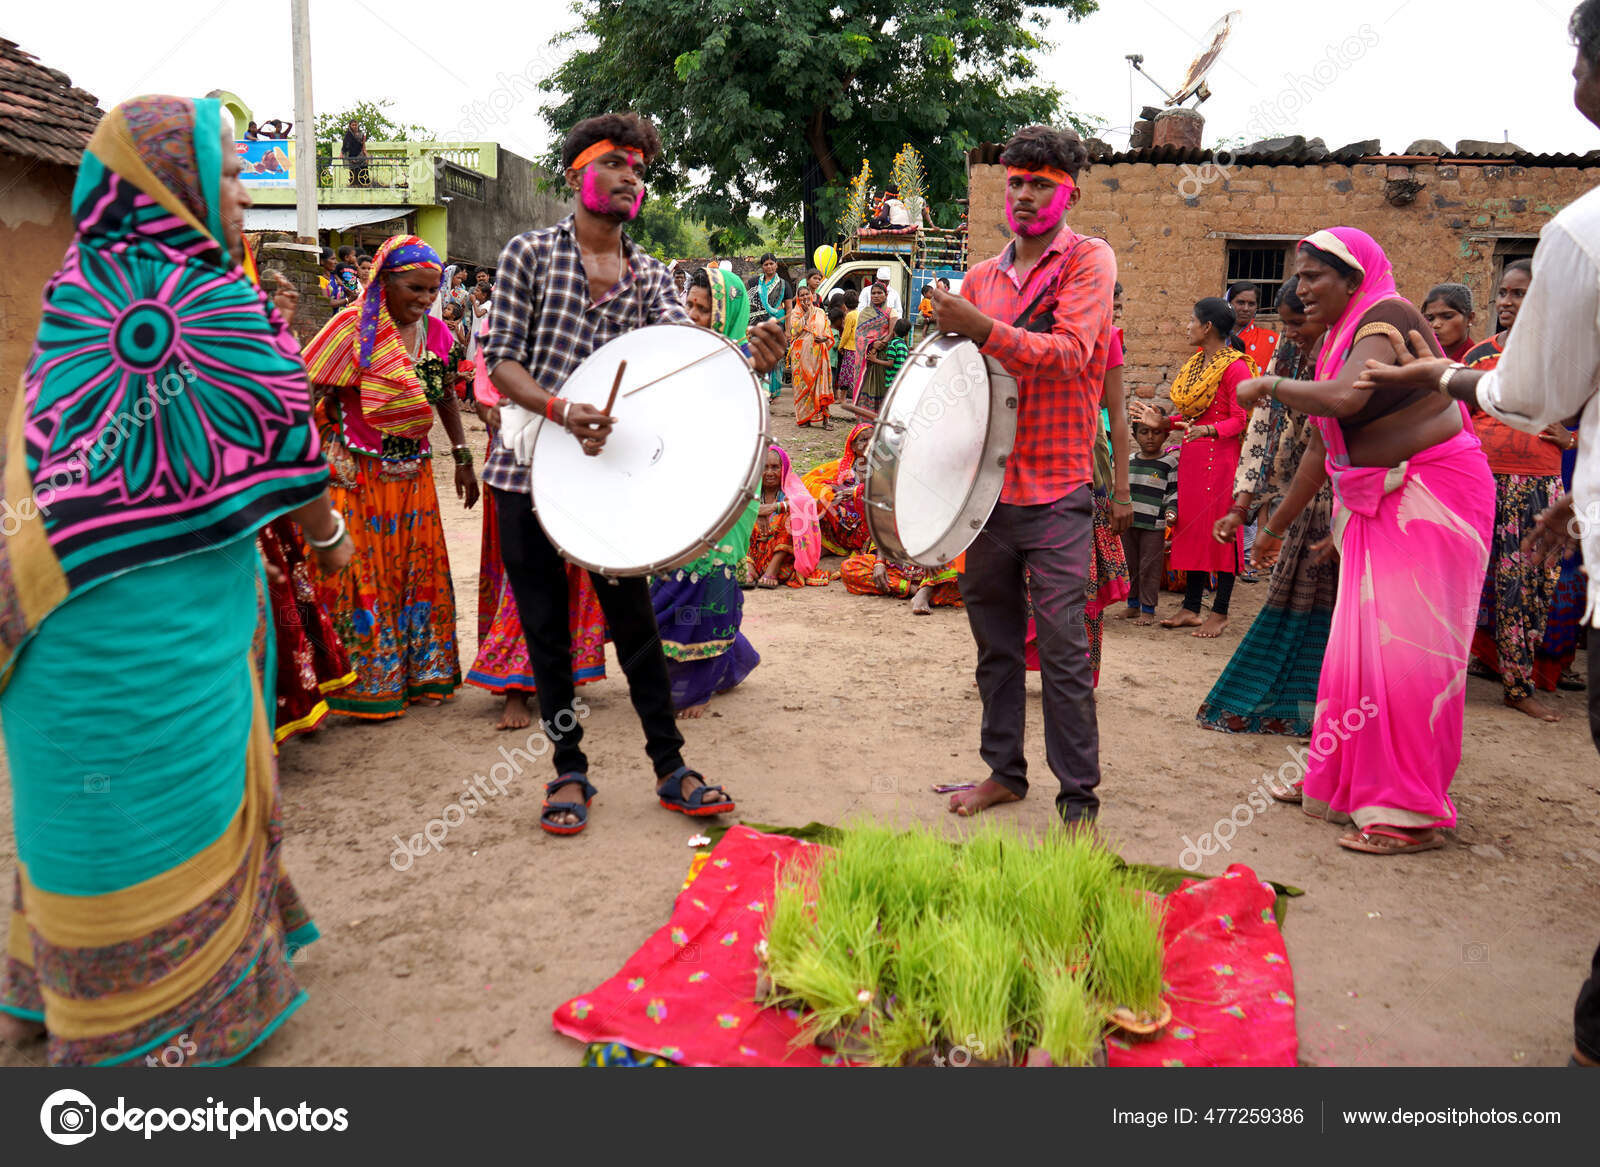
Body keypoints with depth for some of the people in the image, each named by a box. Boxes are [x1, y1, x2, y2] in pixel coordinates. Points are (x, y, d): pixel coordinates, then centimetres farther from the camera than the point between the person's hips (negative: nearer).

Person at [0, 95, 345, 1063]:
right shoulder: (214, 298, -14)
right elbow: (281, 439, -9)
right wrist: (328, 533, 8)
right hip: (166, 615, -7)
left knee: (80, 794, 19)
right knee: (175, 789, 6)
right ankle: (185, 1010, 23)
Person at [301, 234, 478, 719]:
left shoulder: (437, 332, 5)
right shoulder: (354, 326, -12)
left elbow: (446, 397, 16)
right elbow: (312, 395, -13)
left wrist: (462, 457, 13)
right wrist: (323, 459, -16)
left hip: (413, 473, 6)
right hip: (357, 475, -5)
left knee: (419, 569, 10)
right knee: (363, 575, 2)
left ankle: (420, 673, 25)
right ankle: (367, 685, 14)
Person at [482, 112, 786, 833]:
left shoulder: (650, 278, 9)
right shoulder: (529, 253, 2)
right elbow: (499, 359, -4)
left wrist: (746, 360, -30)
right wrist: (561, 409, -22)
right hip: (529, 467, -1)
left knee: (635, 623, 5)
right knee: (546, 628, 7)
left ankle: (670, 769, 16)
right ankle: (569, 770, 21)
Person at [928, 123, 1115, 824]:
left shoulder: (1089, 259, -2)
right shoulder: (982, 276, 14)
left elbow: (1071, 352, -18)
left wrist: (982, 329, -27)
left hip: (1056, 490, -5)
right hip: (989, 482, 5)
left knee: (1063, 646, -5)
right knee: (994, 639, 12)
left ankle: (1079, 797, 7)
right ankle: (1004, 771, 26)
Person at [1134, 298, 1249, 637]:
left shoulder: (1234, 367, -11)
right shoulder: (1196, 363, 15)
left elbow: (1241, 419, -15)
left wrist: (1209, 430, -30)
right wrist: (1163, 422, 7)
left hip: (1220, 457, -9)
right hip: (1192, 456, 9)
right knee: (1191, 528, 10)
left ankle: (1220, 613, 5)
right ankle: (1191, 608, 17)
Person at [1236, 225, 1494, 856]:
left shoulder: (1386, 318, -13)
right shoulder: (1336, 341, 13)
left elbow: (1345, 397, -33)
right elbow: (1321, 447, 20)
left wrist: (1268, 384, -16)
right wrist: (1275, 525, 25)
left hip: (1432, 493, -9)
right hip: (1377, 504, 9)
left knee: (1406, 649, -9)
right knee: (1357, 643, 10)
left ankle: (1413, 815, 0)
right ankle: (1341, 784, 22)